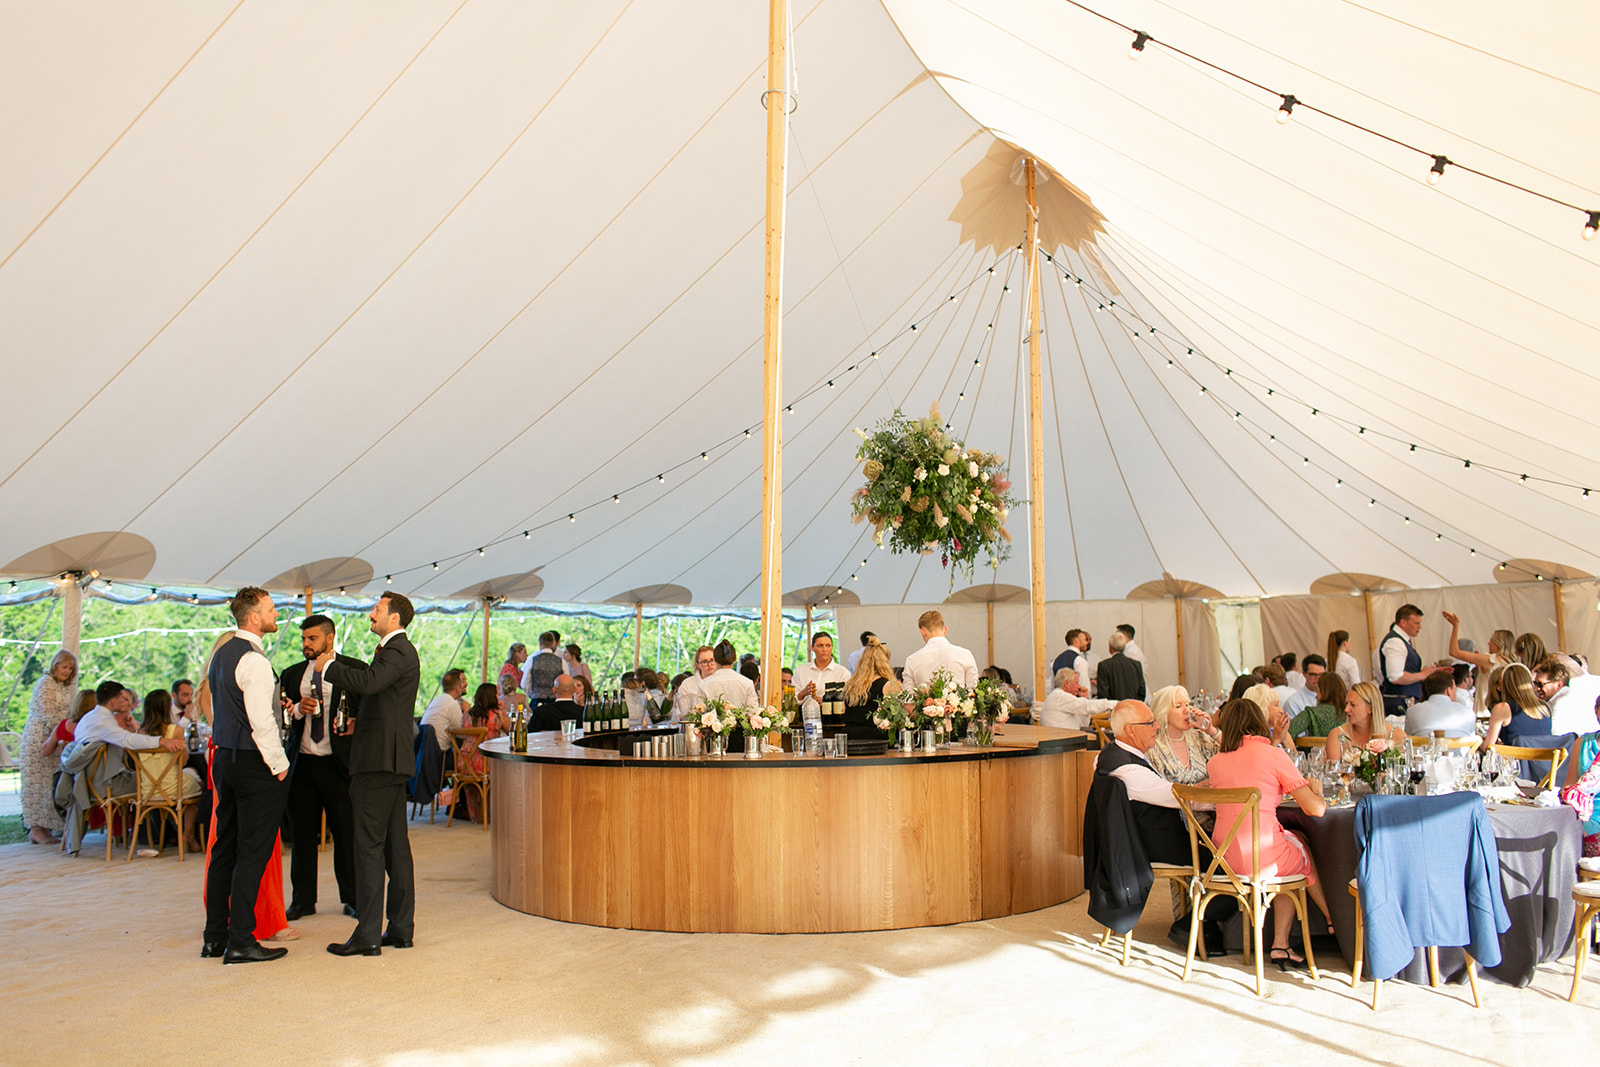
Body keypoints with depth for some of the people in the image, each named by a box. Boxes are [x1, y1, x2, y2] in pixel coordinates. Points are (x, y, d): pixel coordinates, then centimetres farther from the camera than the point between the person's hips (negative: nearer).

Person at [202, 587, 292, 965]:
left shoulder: (221, 655, 13)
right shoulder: (253, 660, -17)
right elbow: (261, 721, -20)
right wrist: (279, 764, -12)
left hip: (225, 759, 9)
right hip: (254, 764, -9)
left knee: (224, 849, 13)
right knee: (252, 853, -3)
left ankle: (215, 935, 20)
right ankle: (240, 941, 0)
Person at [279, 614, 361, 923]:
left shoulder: (354, 668, 1)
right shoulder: (292, 674, 12)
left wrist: (356, 723, -17)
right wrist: (298, 709, -10)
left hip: (339, 762, -4)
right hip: (301, 763, 4)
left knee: (347, 833, 2)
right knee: (302, 834, 9)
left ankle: (352, 898, 15)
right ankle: (303, 900, 21)